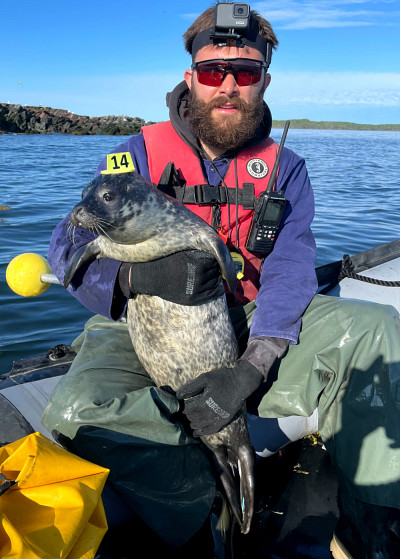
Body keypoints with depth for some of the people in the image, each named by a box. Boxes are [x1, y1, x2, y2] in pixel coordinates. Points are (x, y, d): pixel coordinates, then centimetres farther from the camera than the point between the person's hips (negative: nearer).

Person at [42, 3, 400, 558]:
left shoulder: (284, 168, 2)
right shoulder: (138, 155, -3)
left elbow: (290, 268, -12)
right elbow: (68, 246, -12)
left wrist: (252, 367, -29)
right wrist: (138, 274, -35)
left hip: (251, 327, 2)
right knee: (74, 413, -30)